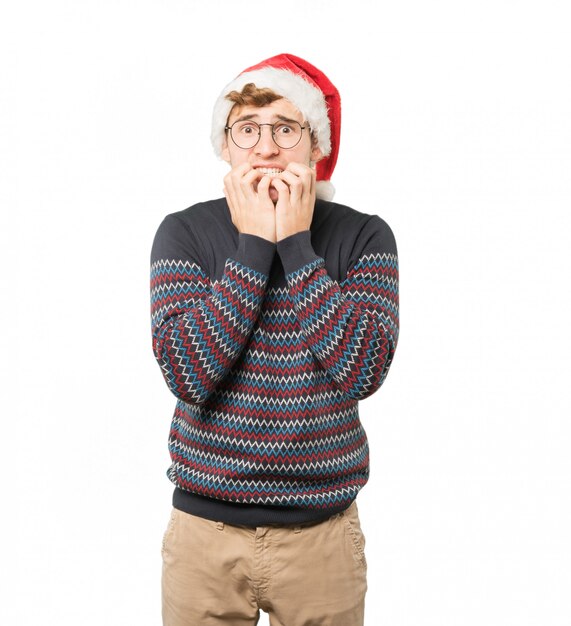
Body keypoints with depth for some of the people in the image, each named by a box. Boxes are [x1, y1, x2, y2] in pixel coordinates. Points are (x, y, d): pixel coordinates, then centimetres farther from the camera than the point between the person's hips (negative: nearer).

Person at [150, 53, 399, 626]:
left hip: (322, 528, 1)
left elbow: (363, 371, -18)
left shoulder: (363, 235, -5)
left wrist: (295, 244, -18)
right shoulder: (185, 231, -5)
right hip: (205, 525, 0)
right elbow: (187, 374, -18)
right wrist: (254, 245, -19)